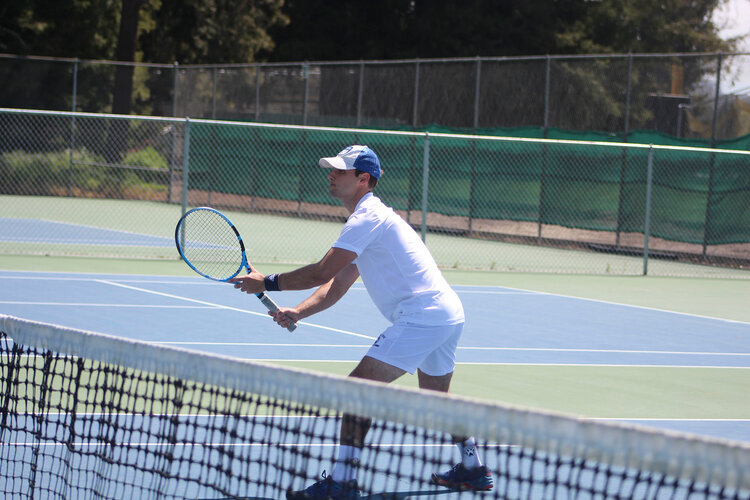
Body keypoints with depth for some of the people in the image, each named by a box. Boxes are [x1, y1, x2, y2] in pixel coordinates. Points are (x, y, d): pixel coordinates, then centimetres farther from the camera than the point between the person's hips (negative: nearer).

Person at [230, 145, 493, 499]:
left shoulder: (368, 218, -12)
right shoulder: (370, 218, 21)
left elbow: (320, 273, -17)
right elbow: (336, 285, 17)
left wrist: (267, 283, -6)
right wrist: (298, 312, 3)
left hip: (420, 318, -11)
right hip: (449, 314, 11)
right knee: (435, 400, 28)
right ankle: (473, 469, 41)